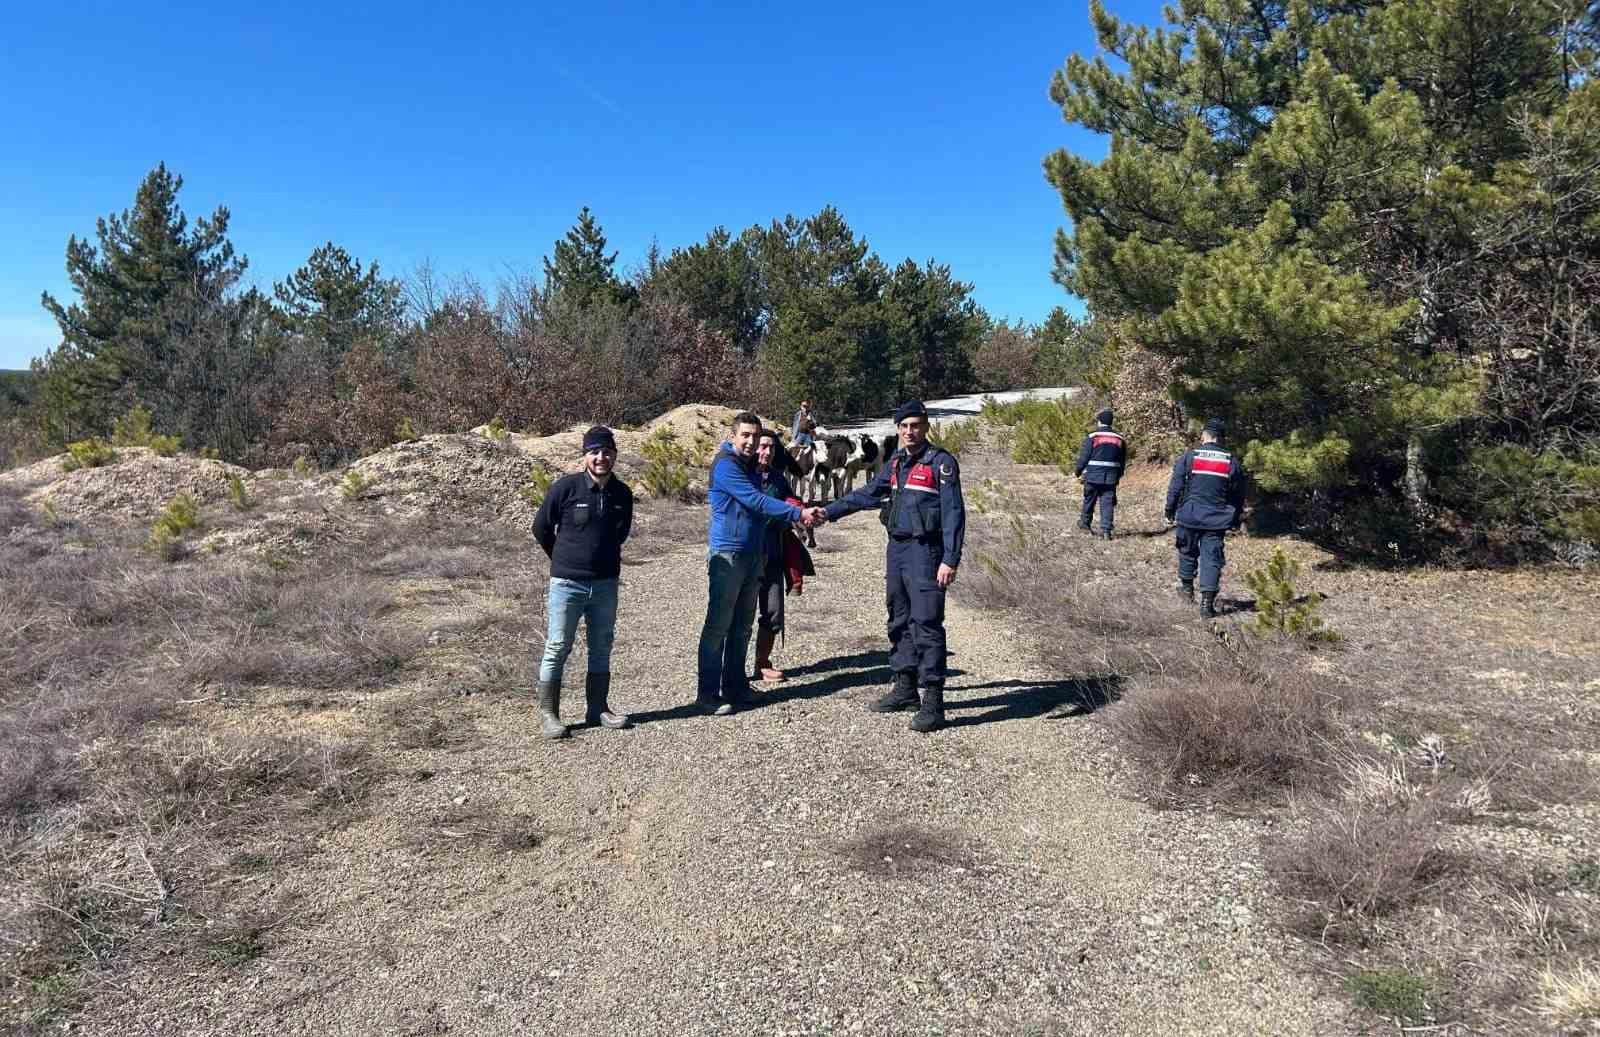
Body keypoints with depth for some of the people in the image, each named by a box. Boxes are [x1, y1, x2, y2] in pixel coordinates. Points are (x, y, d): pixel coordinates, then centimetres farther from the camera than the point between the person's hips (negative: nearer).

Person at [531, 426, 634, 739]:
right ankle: (548, 715, 11)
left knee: (602, 648, 13)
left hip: (606, 584, 5)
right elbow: (541, 528, 0)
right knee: (557, 649, 1)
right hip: (567, 583, -5)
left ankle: (597, 708, 26)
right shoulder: (565, 488, -12)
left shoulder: (622, 493, 1)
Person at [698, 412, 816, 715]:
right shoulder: (726, 465, -12)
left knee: (742, 625, 12)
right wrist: (797, 513, -23)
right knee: (718, 625, -6)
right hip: (727, 553, -9)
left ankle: (735, 686, 20)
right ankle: (707, 694, -2)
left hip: (753, 553, 9)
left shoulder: (750, 465, 16)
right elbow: (756, 502, -20)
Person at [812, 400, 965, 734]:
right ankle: (905, 687, 27)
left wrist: (950, 560, -20)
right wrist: (828, 512, 14)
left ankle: (932, 700, -4)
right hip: (897, 549, 8)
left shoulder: (941, 462, -10)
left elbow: (953, 513, -14)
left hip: (925, 552, -8)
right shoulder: (896, 462, 13)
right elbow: (867, 494, 20)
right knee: (899, 621, 15)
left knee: (926, 624, -9)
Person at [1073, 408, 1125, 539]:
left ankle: (1085, 522, 34)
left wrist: (1077, 471, 6)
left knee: (1089, 500, 17)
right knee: (1108, 503, 2)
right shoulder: (1119, 439, 6)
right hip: (1111, 478, 2)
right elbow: (1123, 461, 12)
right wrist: (1118, 476, 23)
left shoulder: (1092, 437, -8)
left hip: (1093, 476, -2)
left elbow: (1083, 457, -8)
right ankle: (1106, 529, -4)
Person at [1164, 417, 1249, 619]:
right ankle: (1207, 601, -7)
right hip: (1216, 519, 1)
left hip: (1189, 516, 0)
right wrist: (1236, 519, 19)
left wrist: (1170, 510, 9)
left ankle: (1187, 587, 34)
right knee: (1212, 558, 0)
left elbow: (1176, 486, -2)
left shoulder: (1189, 456, -4)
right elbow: (1238, 494, 10)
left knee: (1187, 551, 19)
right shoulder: (1231, 462, 3)